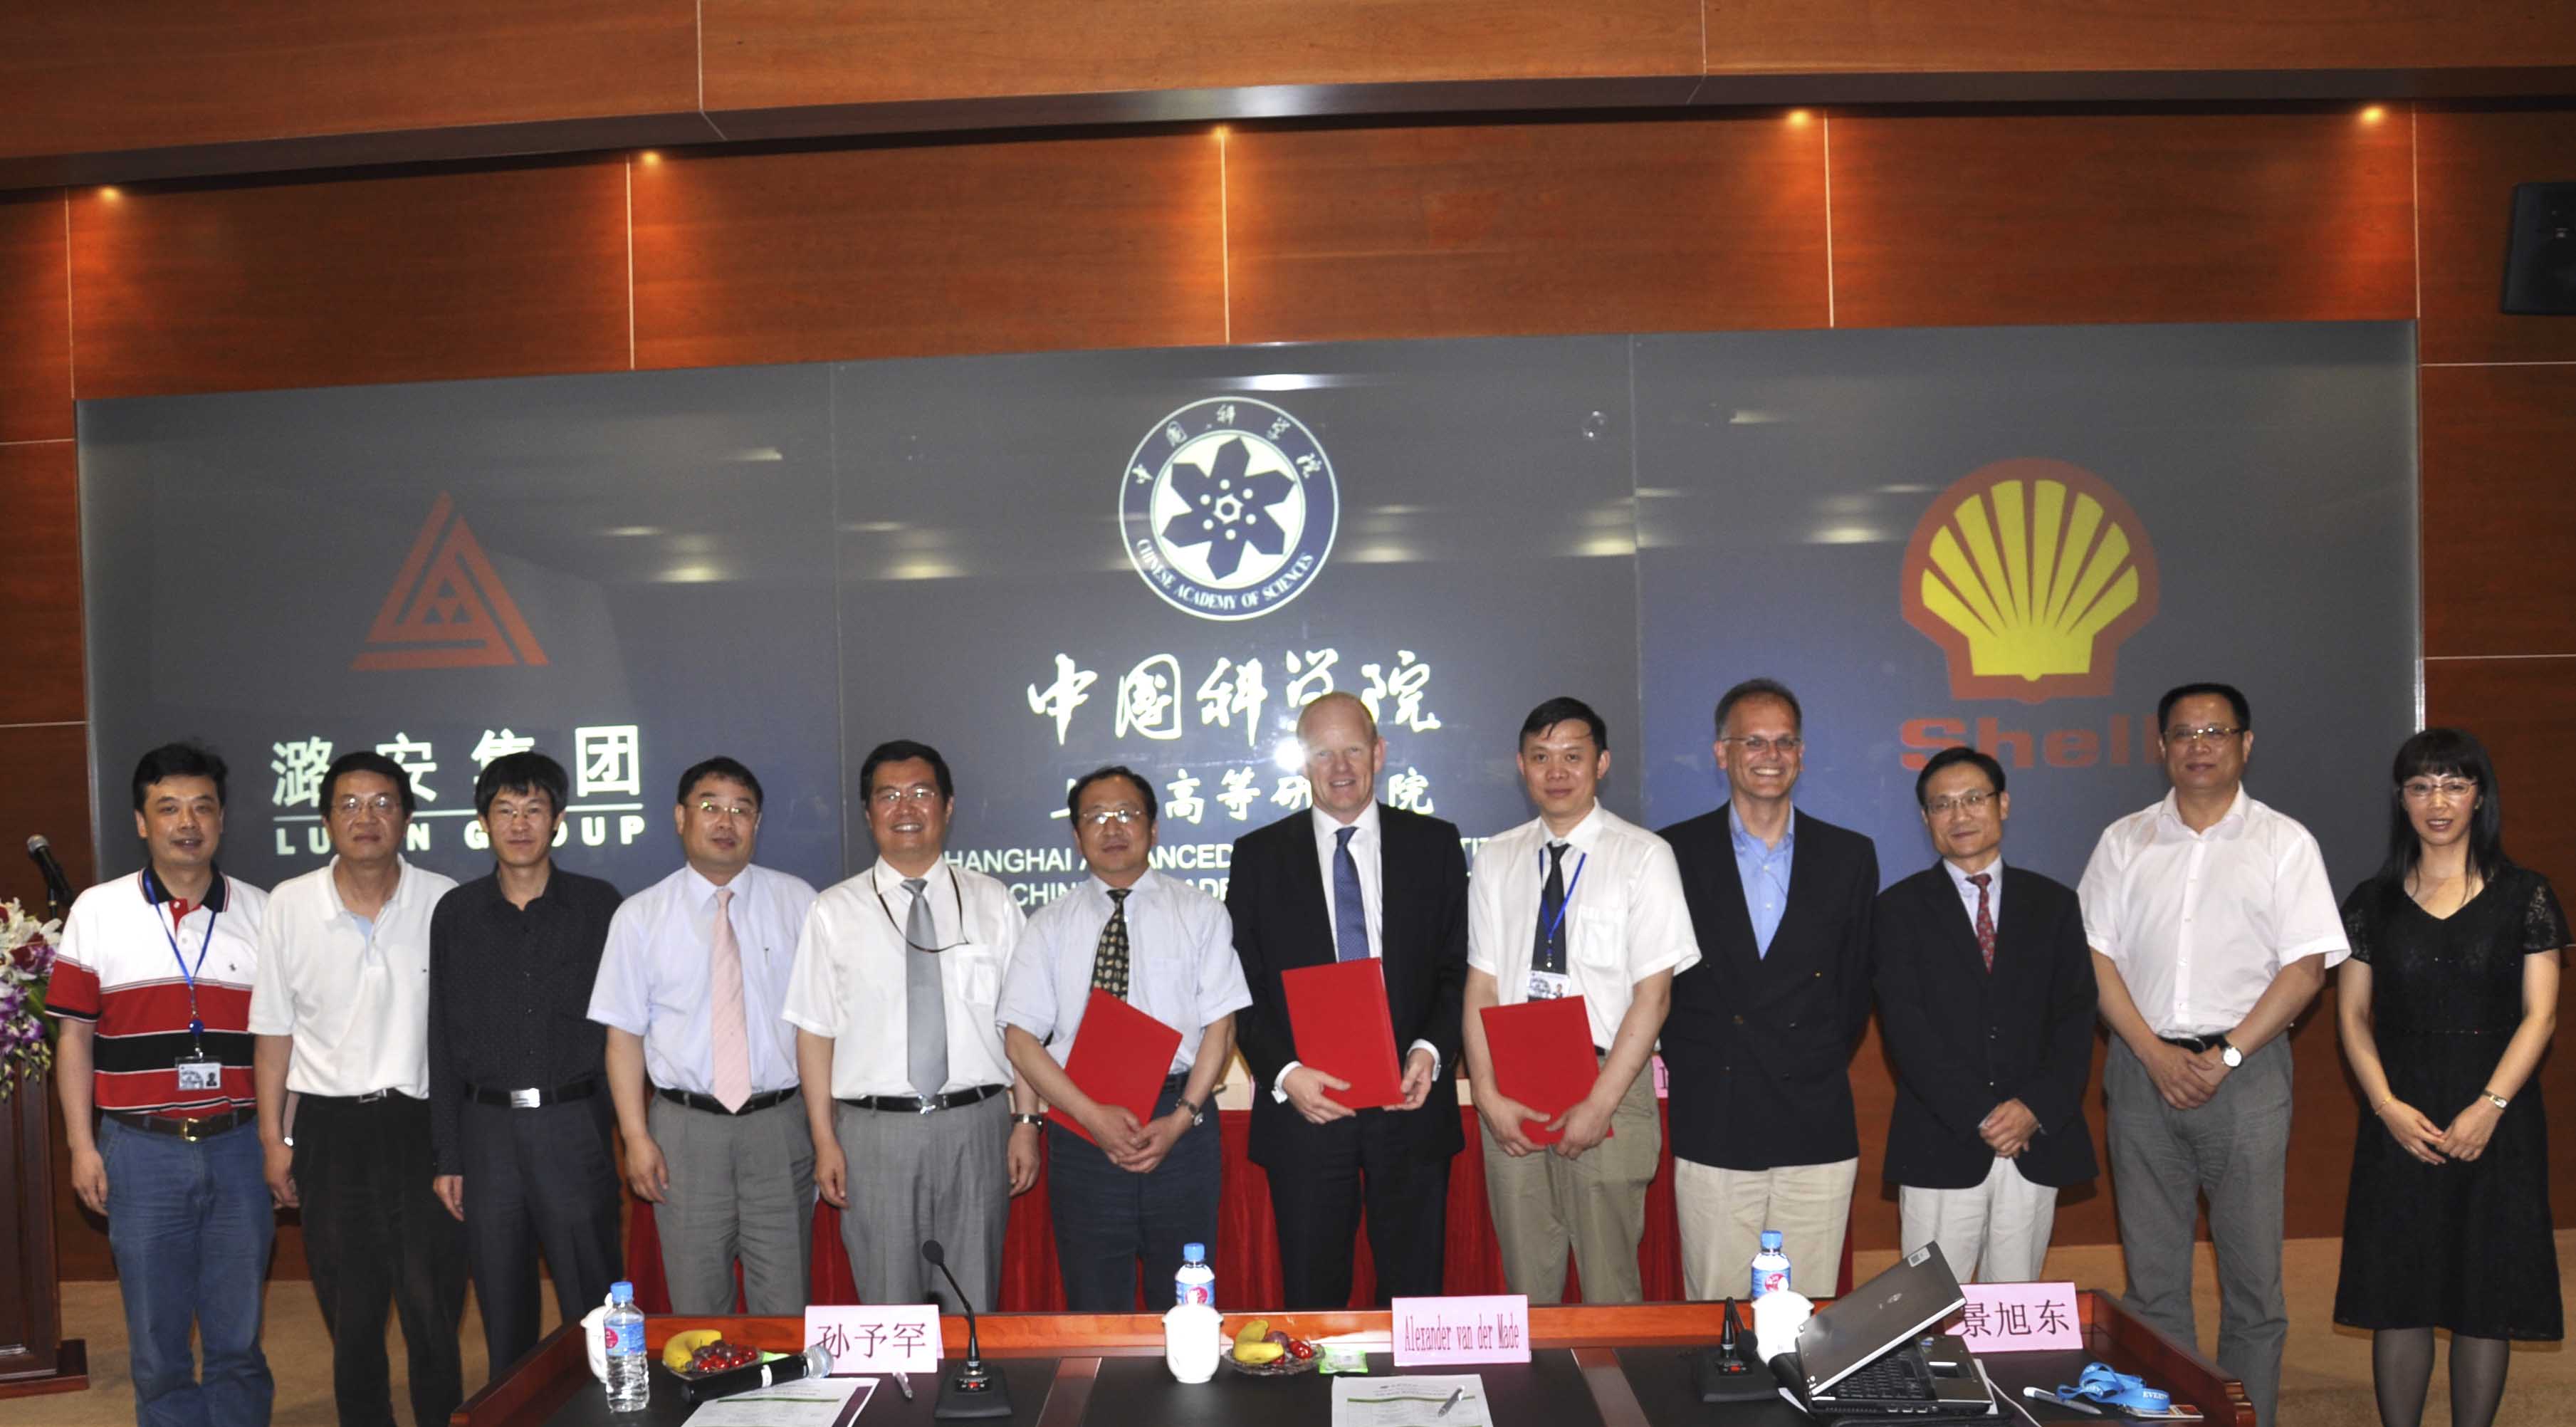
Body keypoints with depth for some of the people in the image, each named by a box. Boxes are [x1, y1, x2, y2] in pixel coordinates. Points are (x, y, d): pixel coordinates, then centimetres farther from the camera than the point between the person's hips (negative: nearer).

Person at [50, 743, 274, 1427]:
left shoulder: (261, 913, 4)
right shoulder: (97, 912, 1)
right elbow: (74, 1035, 4)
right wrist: (81, 1145, -1)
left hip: (238, 1145, 1)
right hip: (140, 1148, -1)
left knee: (238, 1337, 9)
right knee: (156, 1340, 8)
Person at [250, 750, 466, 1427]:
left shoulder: (443, 901, -2)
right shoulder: (289, 904, 0)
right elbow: (274, 1029, 6)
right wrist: (274, 1140, 4)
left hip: (421, 1124, -1)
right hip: (329, 1129, 1)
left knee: (432, 1308, 1)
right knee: (350, 1313, 12)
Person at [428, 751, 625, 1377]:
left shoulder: (598, 905, 2)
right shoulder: (457, 914, 7)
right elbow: (444, 1038, 8)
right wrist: (447, 1155, 5)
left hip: (575, 1128, -2)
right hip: (488, 1131, 2)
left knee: (593, 1306, 0)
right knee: (504, 1318, 10)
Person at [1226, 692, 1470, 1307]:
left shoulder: (1434, 843, 7)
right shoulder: (1259, 856, 5)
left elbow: (1460, 968, 7)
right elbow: (1241, 986, 2)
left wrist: (1432, 1052, -9)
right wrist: (1284, 1074, -11)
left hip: (1410, 1100, 1)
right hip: (1304, 1104, 0)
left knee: (1416, 1297, 7)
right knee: (1311, 1303, 6)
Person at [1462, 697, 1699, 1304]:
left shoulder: (1642, 856, -2)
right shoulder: (1497, 859, 9)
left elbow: (1653, 995, -7)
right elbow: (1481, 986, 7)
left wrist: (1599, 1105, -13)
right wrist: (1488, 1095, -5)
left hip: (1607, 1089, -3)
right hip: (1511, 1096, 3)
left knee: (1610, 1285, 0)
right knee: (1527, 1282, 9)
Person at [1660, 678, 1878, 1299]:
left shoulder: (1849, 856, 8)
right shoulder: (1674, 853, 2)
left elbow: (1857, 984, 14)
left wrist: (1823, 1066, 10)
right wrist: (1685, 1066, 4)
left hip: (1818, 1130, 1)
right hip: (1713, 1131, -1)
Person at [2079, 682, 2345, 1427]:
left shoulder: (2284, 842, 4)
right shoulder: (2124, 842, 10)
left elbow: (2306, 966, -2)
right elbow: (2096, 956, 4)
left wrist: (2226, 1056, -10)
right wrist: (2156, 1054, -7)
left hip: (2245, 1074, -2)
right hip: (2144, 1068, 2)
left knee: (2253, 1272, 0)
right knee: (2152, 1272, 6)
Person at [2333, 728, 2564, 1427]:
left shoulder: (2524, 898, 2)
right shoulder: (2373, 903, 7)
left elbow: (2539, 1014, -2)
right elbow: (2353, 1014, 5)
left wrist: (2490, 1107, -13)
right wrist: (2387, 1105, -9)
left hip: (2495, 1119, -1)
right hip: (2401, 1118, 1)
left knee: (2484, 1301, 3)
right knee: (2398, 1297, 3)